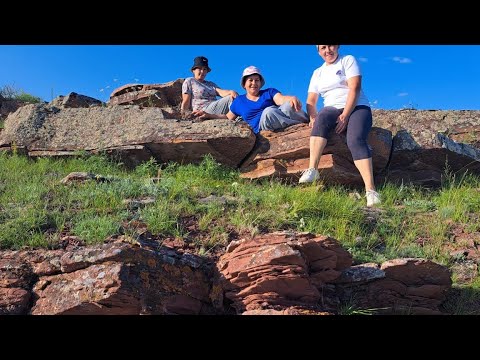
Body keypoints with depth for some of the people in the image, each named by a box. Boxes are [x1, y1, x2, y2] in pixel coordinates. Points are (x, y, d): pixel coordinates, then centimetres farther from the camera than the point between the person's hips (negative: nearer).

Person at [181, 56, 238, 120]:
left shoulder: (211, 84, 29)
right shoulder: (189, 81, 16)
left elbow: (221, 92, 7)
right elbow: (186, 101, 5)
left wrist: (231, 92, -15)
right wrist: (183, 115, -9)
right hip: (204, 112, -6)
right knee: (230, 98, -25)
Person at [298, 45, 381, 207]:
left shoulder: (348, 60, 6)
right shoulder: (318, 72, 19)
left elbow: (354, 88, -8)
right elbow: (311, 101, 11)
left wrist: (345, 116, -19)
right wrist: (313, 118, -11)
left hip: (357, 108, -3)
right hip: (333, 109, 3)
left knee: (356, 140, -32)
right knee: (322, 117, -34)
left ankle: (370, 190, -44)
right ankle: (312, 170, -45)